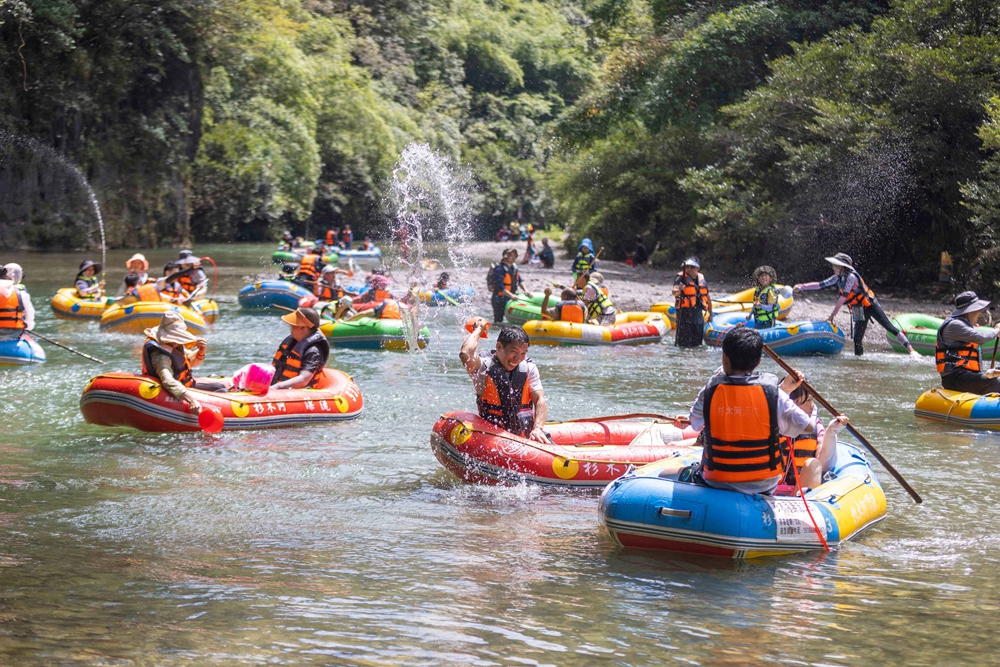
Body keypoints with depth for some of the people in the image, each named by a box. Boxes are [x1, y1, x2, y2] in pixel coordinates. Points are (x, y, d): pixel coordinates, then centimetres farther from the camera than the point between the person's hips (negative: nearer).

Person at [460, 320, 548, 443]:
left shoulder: (529, 368, 7)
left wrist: (538, 428, -16)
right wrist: (478, 329, -9)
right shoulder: (484, 366, -6)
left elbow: (539, 400, 2)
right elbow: (465, 354, -27)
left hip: (526, 434, 4)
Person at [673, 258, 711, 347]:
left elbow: (707, 298, 22)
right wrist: (679, 290, -46)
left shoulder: (701, 279, 12)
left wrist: (710, 313, 25)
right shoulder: (681, 278, -6)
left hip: (698, 312, 6)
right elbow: (675, 293, -23)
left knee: (697, 341, 10)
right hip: (685, 312, -6)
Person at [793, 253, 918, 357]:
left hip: (870, 304, -8)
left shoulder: (851, 277, -23)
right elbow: (820, 285, 4)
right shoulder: (837, 278, 2)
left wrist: (832, 315, -19)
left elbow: (843, 298, -23)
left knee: (889, 326, -11)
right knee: (857, 339, 1)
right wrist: (801, 287, -4)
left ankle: (911, 350, -12)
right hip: (859, 311, 8)